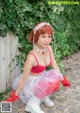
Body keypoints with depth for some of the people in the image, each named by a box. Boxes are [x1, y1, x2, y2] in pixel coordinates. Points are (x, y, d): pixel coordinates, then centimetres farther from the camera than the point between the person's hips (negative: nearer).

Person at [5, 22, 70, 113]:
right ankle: (32, 103, -10)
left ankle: (43, 96, 6)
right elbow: (24, 77, -23)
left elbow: (55, 66, 2)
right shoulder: (32, 56, -32)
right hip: (32, 82, -7)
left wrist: (62, 79, 8)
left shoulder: (49, 48, -12)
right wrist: (15, 95, -14)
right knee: (52, 82, -28)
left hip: (42, 77, 7)